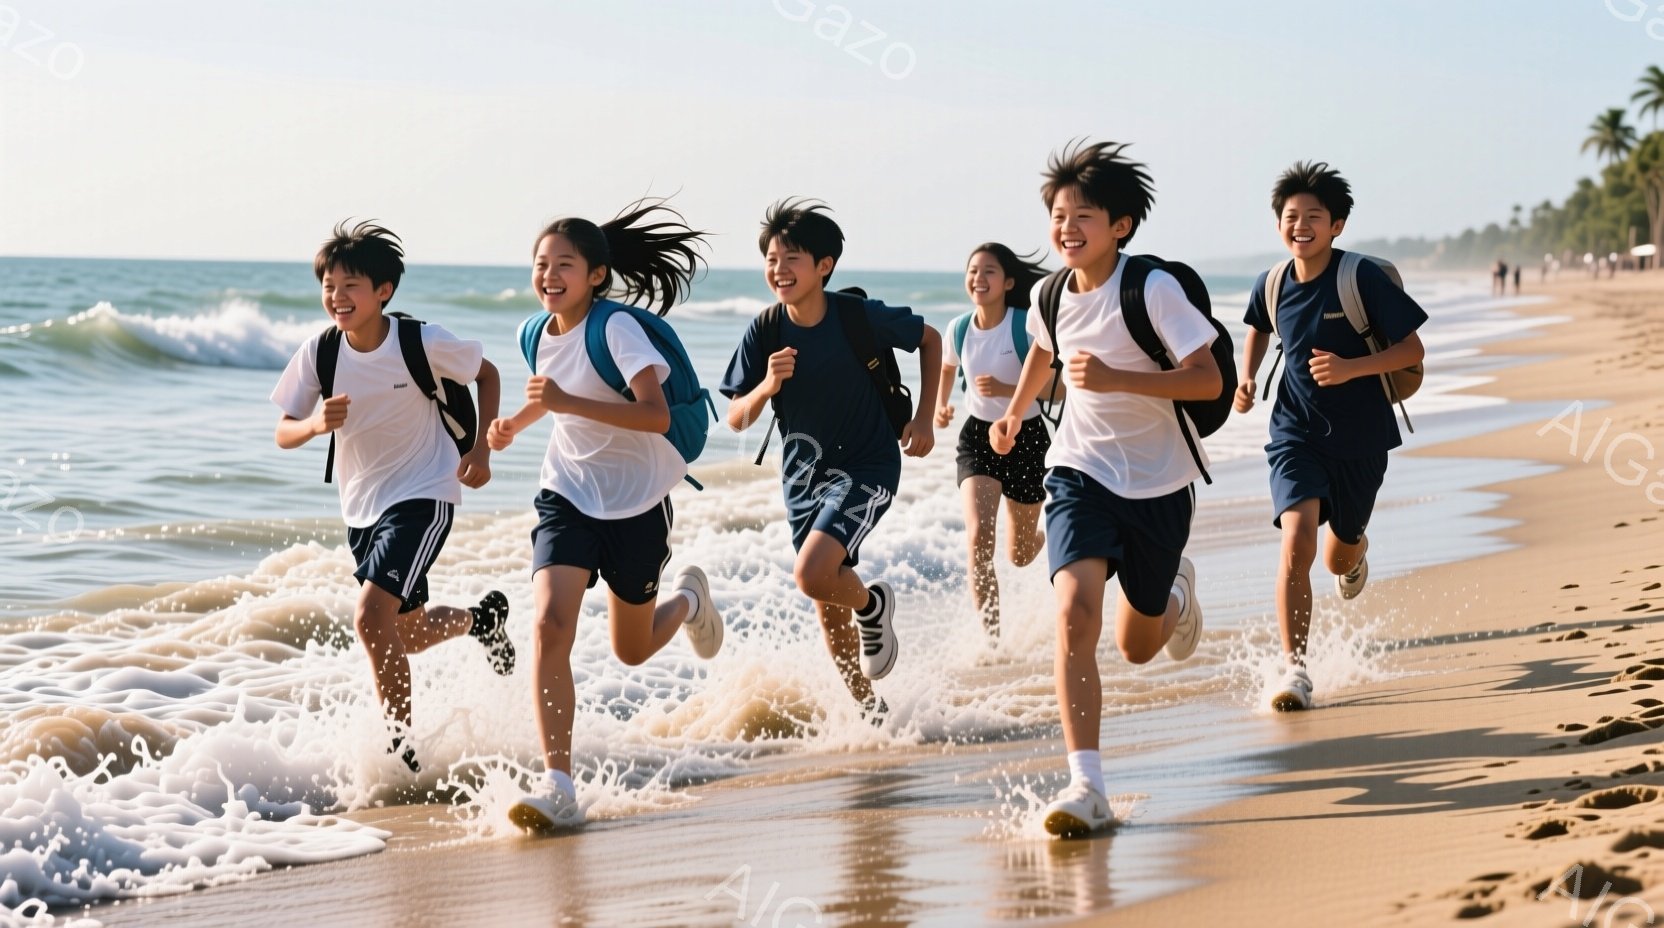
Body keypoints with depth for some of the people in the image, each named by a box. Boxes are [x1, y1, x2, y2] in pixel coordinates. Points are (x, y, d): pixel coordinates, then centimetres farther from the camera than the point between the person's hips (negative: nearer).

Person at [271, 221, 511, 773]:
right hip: (362, 505, 5)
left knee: (371, 617, -23)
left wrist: (481, 448, -9)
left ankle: (401, 744, -8)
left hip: (423, 496, -5)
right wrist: (317, 424, -27)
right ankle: (480, 617, 52)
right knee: (407, 636, 18)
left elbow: (486, 374, 1)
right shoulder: (319, 352, -10)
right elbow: (284, 434, -4)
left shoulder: (423, 343, -18)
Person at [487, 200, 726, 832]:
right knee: (550, 628, -20)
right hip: (567, 496, 4)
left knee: (632, 651, 13)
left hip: (636, 502, -4)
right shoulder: (535, 334, 1)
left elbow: (656, 414, -32)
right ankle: (557, 786, -22)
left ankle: (689, 599, 49)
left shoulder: (617, 329, -19)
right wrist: (516, 423, 9)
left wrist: (568, 402, -38)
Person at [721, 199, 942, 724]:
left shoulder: (861, 317, -18)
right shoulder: (764, 333, -11)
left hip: (867, 466, -4)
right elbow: (736, 420, -7)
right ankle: (869, 709, 33)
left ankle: (873, 606, 9)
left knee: (813, 575, -24)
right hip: (803, 474, 4)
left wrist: (923, 419, -5)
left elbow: (930, 340, 1)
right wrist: (766, 387, -27)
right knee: (827, 608, 11)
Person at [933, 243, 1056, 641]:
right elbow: (947, 370, 19)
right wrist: (940, 406, 1)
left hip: (1026, 437, -2)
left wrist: (1007, 389, -29)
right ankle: (991, 637, -16)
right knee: (978, 538, -21)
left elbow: (1059, 389, -17)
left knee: (1020, 555, 12)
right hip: (977, 436, 2)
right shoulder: (960, 330, -5)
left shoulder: (1027, 327, -17)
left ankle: (1045, 537, 52)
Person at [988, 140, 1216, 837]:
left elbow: (1208, 379, -21)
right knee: (1074, 613, -23)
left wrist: (1117, 379, -30)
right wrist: (1015, 411, 27)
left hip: (1157, 484, -2)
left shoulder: (1154, 289, -17)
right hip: (1081, 473, 2)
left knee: (1137, 648, 12)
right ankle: (1085, 787, -27)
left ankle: (1175, 593, 51)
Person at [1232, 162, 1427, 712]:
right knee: (1297, 539, -21)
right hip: (1295, 433, 1)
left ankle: (1353, 550, 57)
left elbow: (1412, 350, -12)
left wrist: (1350, 368, -26)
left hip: (1359, 438, -1)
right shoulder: (1271, 284, -3)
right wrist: (1247, 378, 5)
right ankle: (1294, 670, -18)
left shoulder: (1363, 279, -15)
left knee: (1339, 554, 15)